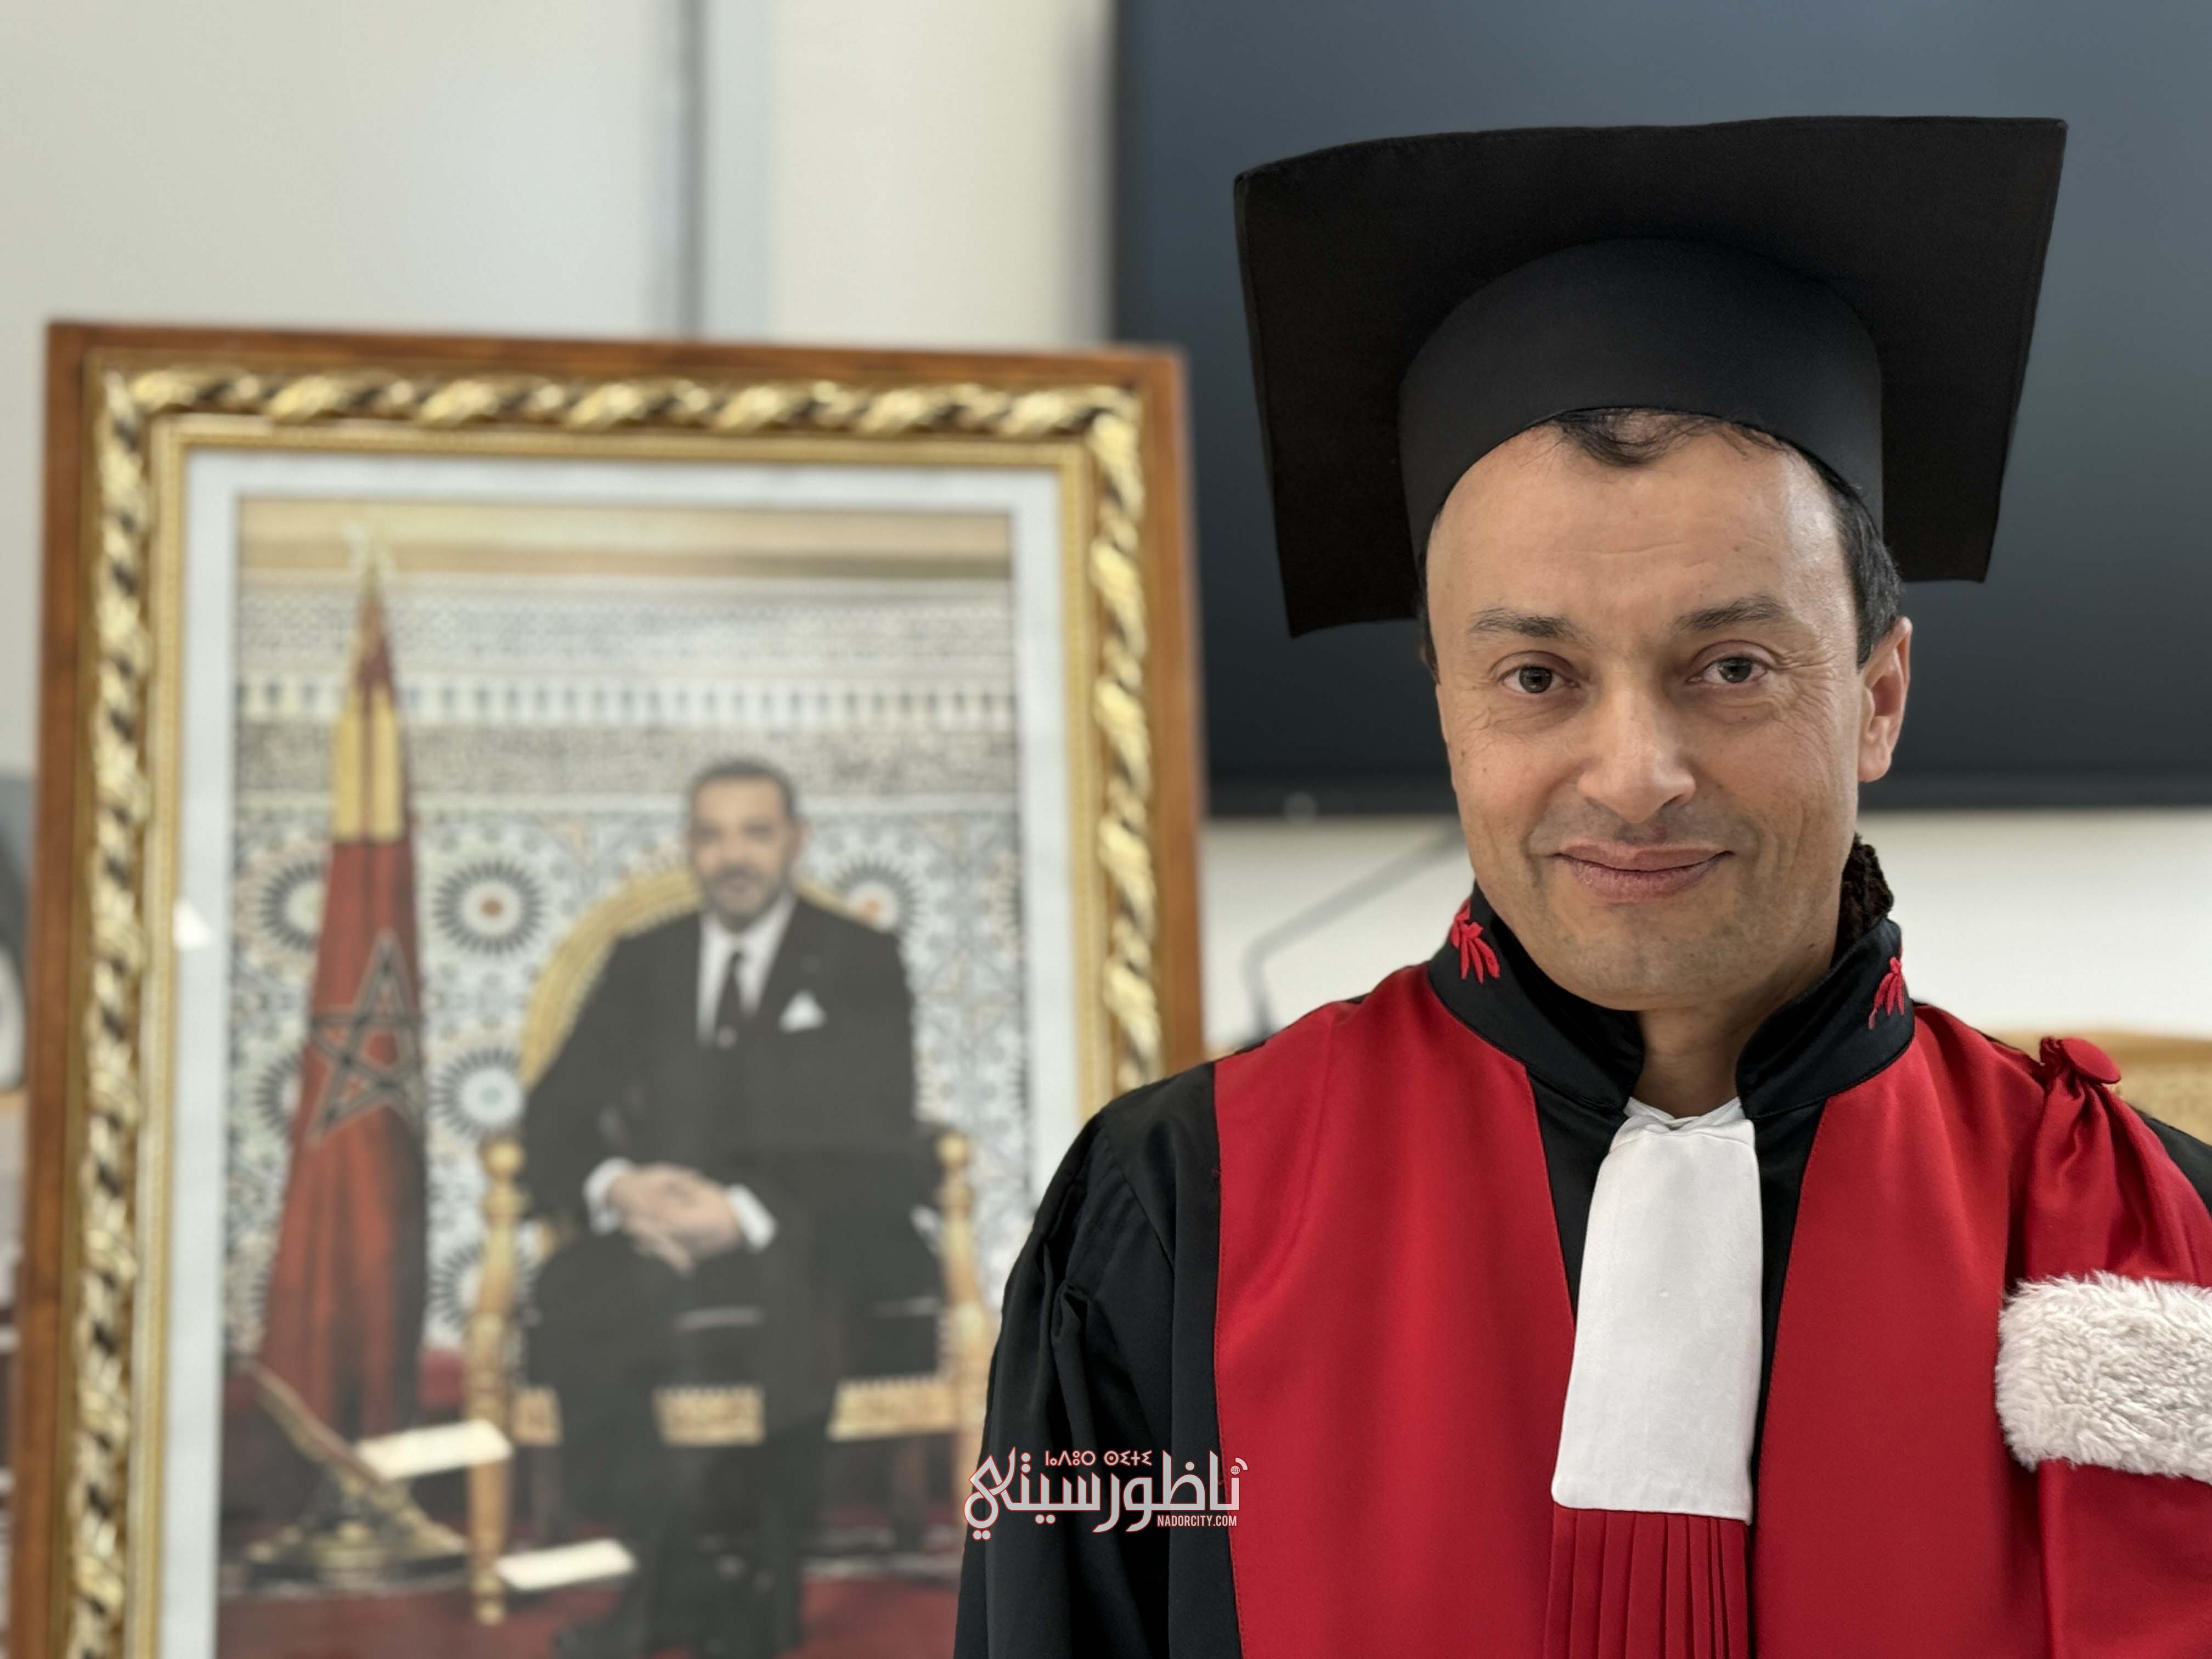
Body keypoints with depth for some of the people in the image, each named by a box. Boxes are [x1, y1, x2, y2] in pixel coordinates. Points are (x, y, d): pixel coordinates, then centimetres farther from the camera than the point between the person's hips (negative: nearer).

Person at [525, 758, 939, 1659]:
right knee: (572, 1292, -32)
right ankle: (679, 1584, -23)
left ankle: (771, 1577, -19)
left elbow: (871, 1146, -3)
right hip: (659, 1240, 3)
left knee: (798, 1288, -38)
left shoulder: (859, 962, 9)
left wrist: (746, 1212, -21)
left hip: (814, 1250, -2)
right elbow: (554, 1120, 10)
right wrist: (613, 1186, -15)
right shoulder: (642, 963, 19)